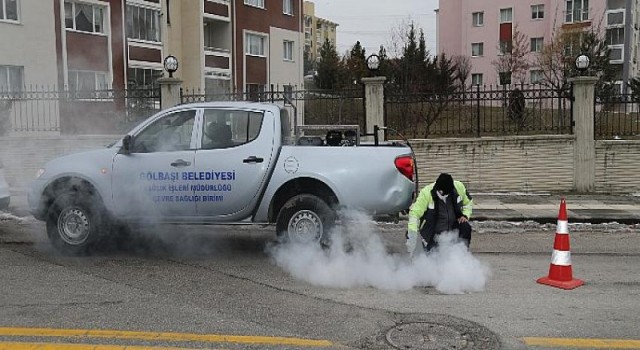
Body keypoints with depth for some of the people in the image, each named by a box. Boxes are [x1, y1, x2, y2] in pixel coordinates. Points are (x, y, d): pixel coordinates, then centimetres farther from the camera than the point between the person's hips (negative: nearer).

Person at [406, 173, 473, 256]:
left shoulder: (459, 187, -12)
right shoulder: (426, 193, -23)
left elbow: (468, 202, 9)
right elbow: (414, 213, -27)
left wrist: (465, 215, -8)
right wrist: (412, 236, -36)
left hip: (453, 229, 3)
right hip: (434, 235, -3)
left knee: (466, 227, -24)